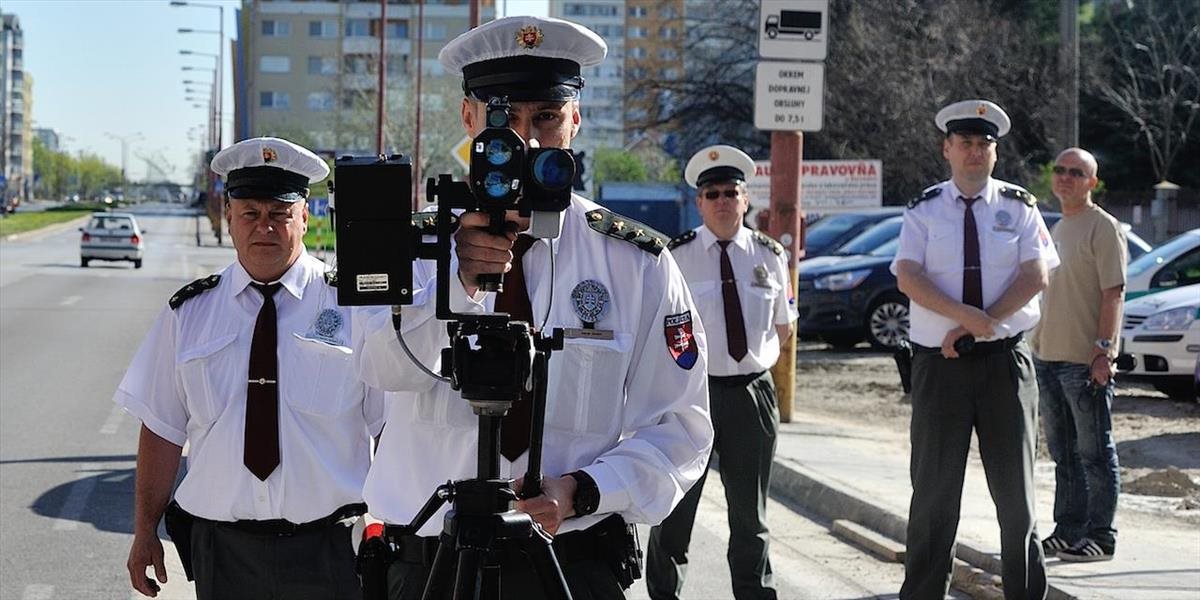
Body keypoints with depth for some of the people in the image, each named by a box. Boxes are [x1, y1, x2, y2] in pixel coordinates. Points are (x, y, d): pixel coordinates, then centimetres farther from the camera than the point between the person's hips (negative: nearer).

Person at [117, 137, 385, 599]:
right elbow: (162, 428, 8)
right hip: (222, 552, 2)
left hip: (331, 549, -2)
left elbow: (393, 428, 0)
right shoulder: (188, 313, 6)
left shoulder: (353, 305, 0)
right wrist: (145, 531, 5)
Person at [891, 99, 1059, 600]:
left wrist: (983, 322, -15)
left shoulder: (1019, 207, 6)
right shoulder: (923, 211, 4)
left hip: (1005, 360, 1)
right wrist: (966, 316, -22)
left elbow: (1036, 275, -5)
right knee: (934, 489, 3)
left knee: (1015, 488, 6)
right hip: (940, 364, 0)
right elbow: (908, 278, -8)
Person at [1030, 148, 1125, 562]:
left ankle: (1100, 536, 2)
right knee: (1064, 452, 13)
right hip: (1047, 356, 8)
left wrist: (1103, 350, -21)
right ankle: (1068, 531, 20)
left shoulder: (1103, 227, -8)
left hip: (1085, 360, -8)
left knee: (1095, 452, -2)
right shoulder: (1057, 229, 18)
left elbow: (1113, 294, -14)